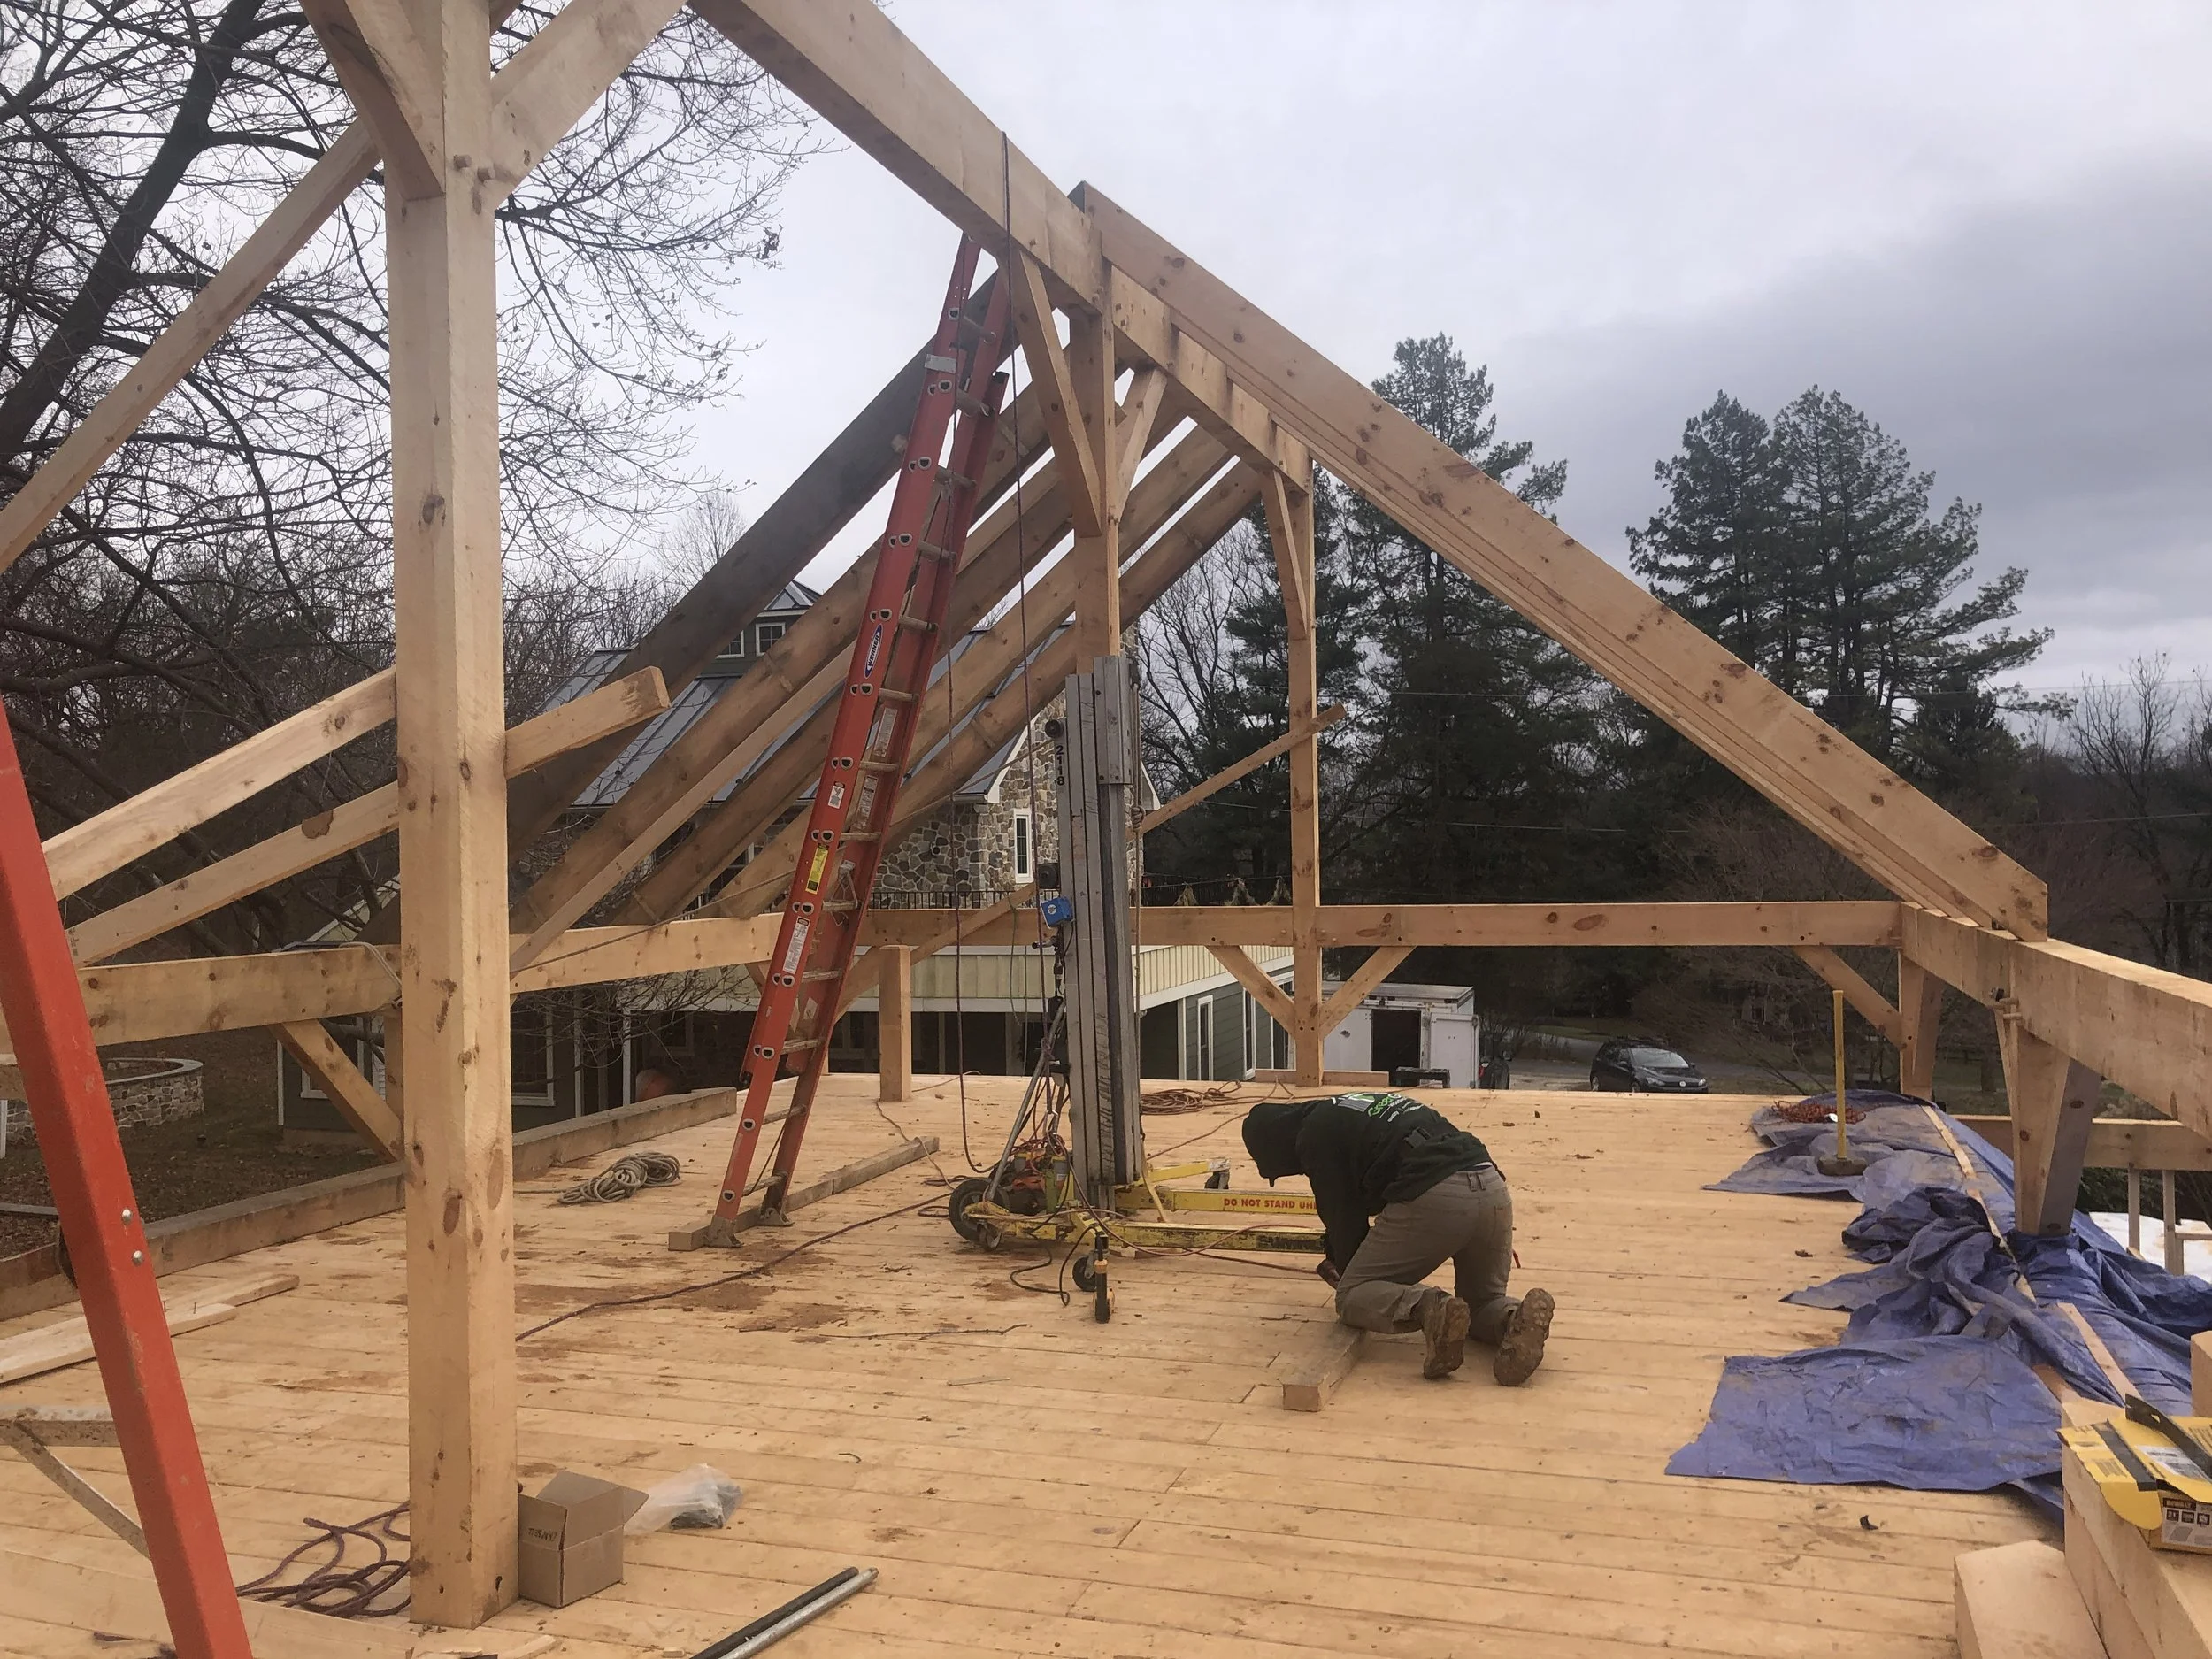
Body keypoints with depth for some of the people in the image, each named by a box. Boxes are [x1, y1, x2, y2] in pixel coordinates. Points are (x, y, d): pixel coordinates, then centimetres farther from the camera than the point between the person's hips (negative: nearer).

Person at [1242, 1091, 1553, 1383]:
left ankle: (1429, 1309, -22)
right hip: (1492, 1187, 8)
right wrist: (1336, 1256, 61)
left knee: (1352, 1297, 7)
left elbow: (1342, 1214, 9)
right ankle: (1518, 1317, -8)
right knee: (1483, 1301, 28)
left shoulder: (1314, 1137, 9)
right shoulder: (1346, 1110, 36)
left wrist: (1349, 1272, 28)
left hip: (1432, 1198, -8)